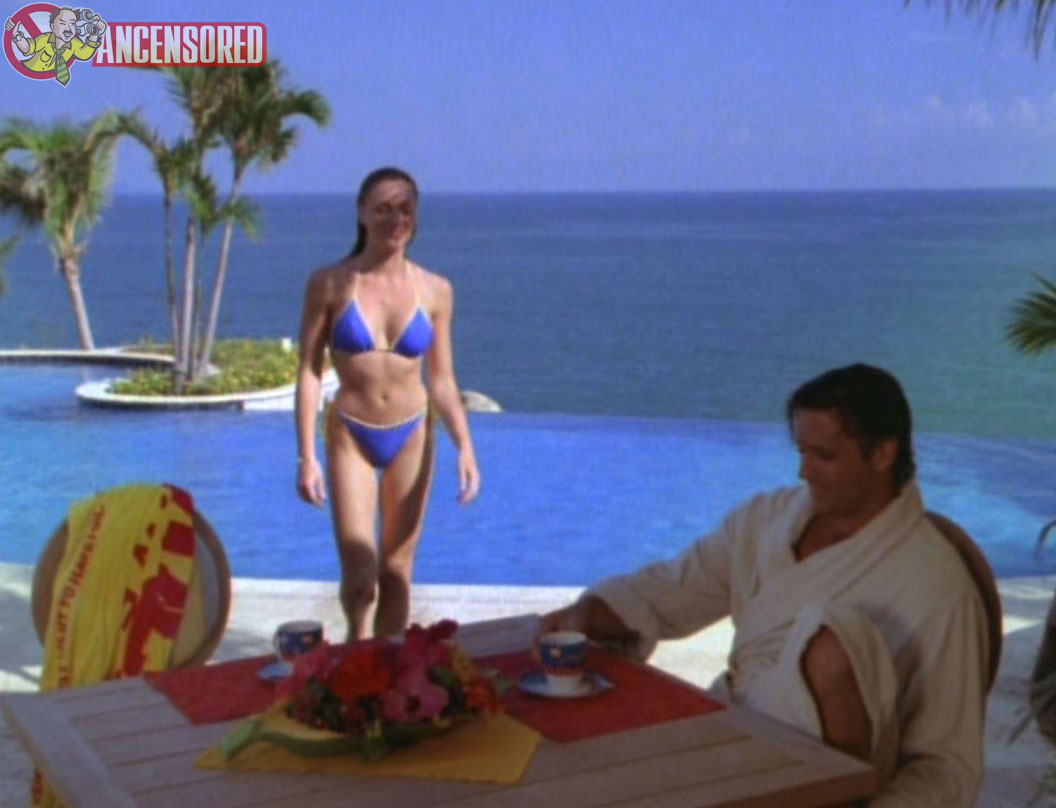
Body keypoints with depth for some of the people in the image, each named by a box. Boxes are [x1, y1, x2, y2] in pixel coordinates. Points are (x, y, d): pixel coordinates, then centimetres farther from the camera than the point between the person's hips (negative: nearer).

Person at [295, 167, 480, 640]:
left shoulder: (434, 291, -1)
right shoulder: (329, 285, -7)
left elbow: (442, 381, 4)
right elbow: (309, 372, -6)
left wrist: (464, 447, -7)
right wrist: (306, 457, -10)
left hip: (411, 436, 2)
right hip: (350, 435, -2)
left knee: (396, 570, 11)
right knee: (359, 576, -8)